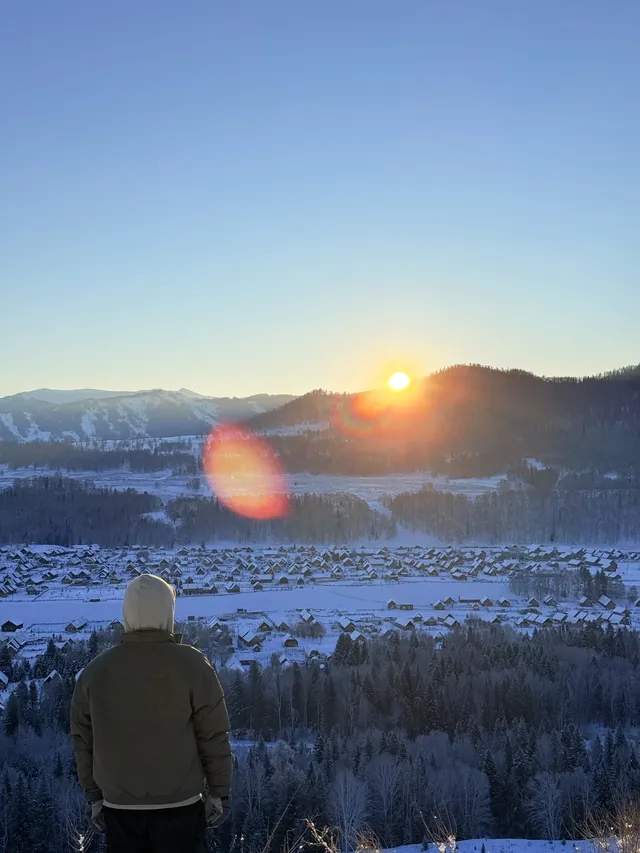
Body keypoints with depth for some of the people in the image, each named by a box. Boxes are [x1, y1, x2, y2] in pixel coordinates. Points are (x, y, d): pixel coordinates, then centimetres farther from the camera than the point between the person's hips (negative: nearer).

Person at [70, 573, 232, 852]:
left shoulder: (94, 671, -2)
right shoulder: (192, 666, -12)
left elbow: (83, 742, 4)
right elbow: (214, 738, -9)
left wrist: (95, 797, 15)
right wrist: (219, 793, 2)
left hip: (119, 806, 3)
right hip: (180, 805, -2)